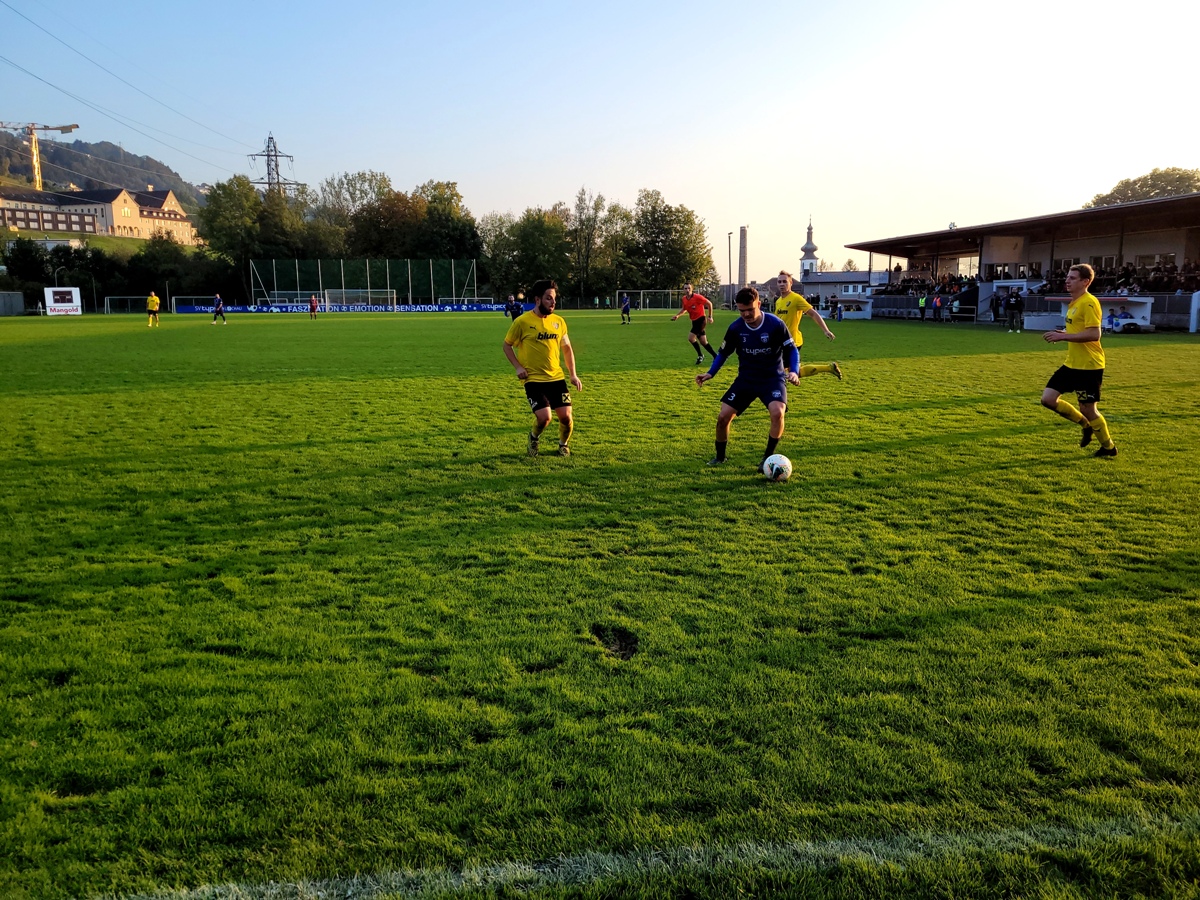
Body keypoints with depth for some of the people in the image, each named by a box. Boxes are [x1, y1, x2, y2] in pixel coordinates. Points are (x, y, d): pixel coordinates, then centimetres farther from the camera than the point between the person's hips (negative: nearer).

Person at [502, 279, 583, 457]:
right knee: (544, 417, -17)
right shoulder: (522, 321, -8)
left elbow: (567, 348, 17)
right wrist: (518, 367, -8)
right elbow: (507, 345, 4)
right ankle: (533, 438, 18)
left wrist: (573, 374, 11)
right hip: (533, 379, -4)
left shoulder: (559, 321, 5)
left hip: (557, 378, 4)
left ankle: (563, 445, 28)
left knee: (566, 416, -3)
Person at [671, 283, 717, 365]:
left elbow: (709, 303, -11)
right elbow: (684, 309, 20)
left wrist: (710, 316, -11)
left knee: (691, 337, -16)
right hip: (694, 321, 7)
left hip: (701, 319, -7)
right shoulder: (683, 299, 2)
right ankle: (716, 356, 21)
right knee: (703, 342, 9)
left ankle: (700, 355, 2)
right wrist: (677, 315, 3)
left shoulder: (697, 297, -18)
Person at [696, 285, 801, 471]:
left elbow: (792, 350, -7)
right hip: (746, 378, 3)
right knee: (723, 417, -6)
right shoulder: (735, 327, -8)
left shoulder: (776, 324, -16)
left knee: (777, 413, -29)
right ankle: (720, 457, 20)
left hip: (773, 378, -3)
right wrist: (710, 373, -7)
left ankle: (768, 457, -8)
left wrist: (794, 371, -25)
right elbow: (723, 352, 7)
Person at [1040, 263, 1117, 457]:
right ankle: (1086, 426, 23)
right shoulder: (1074, 303, 12)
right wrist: (1062, 333, 6)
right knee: (1048, 399, 3)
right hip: (1072, 364, 9)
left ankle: (1109, 447, 23)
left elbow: (1094, 334, -25)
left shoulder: (1089, 303, -17)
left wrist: (1063, 336, -24)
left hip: (1089, 366, -9)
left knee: (1087, 410, 1)